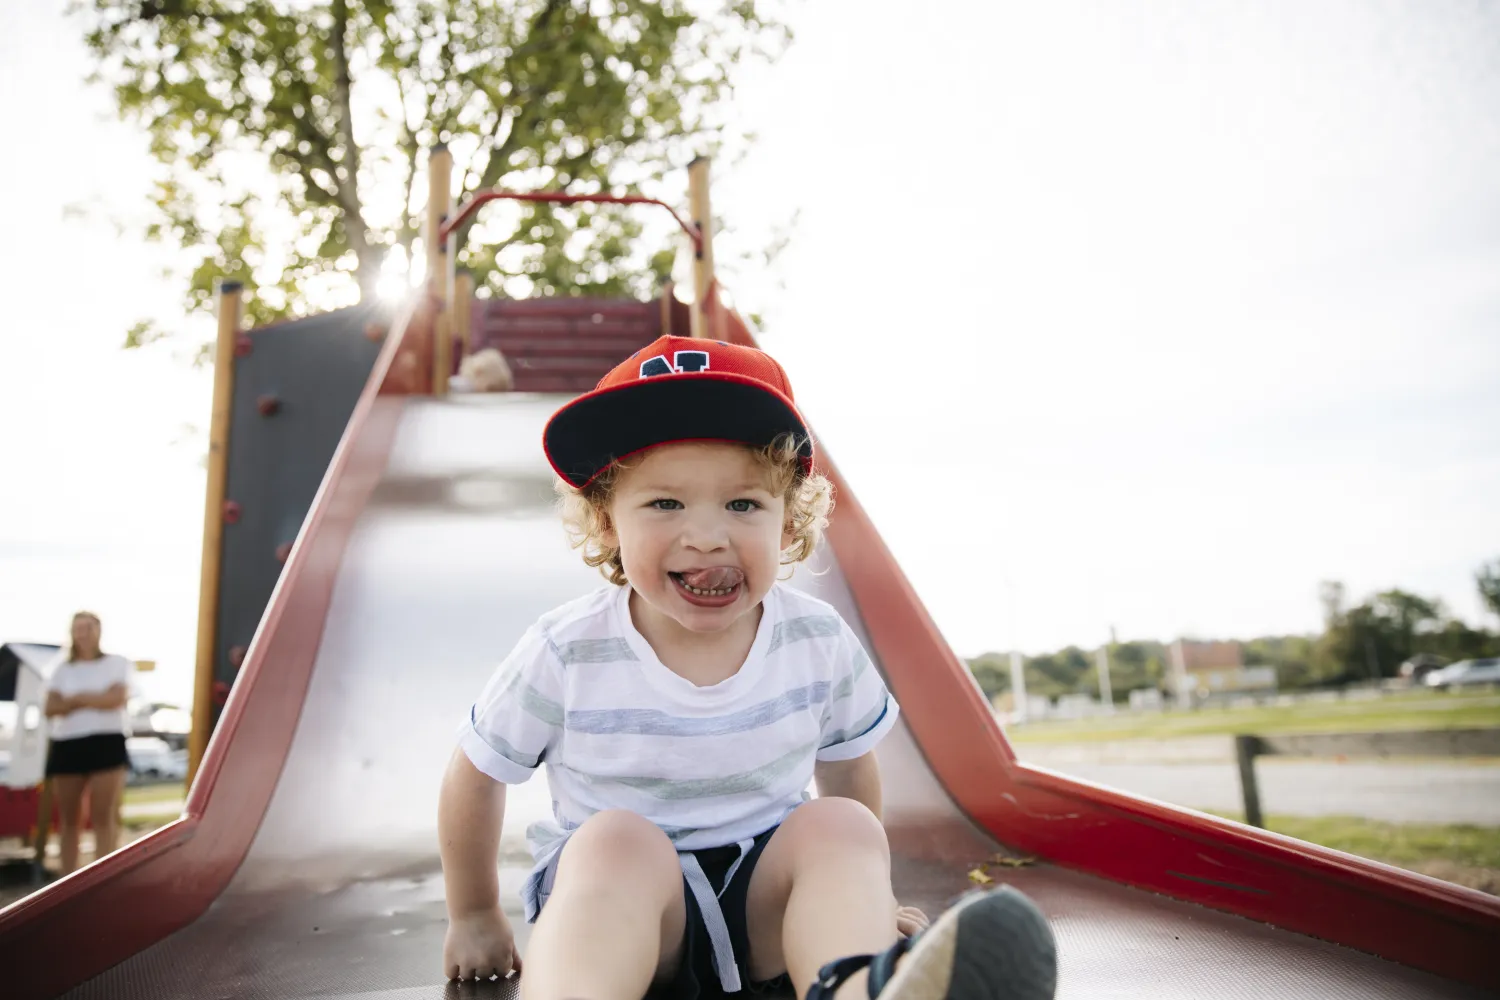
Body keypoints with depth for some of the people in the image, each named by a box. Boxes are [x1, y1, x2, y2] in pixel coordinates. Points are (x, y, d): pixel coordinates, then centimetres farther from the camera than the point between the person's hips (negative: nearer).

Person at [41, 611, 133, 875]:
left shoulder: (117, 663, 6)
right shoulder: (62, 668, 14)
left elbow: (116, 698, -10)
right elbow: (50, 708, 1)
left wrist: (76, 698, -4)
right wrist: (94, 699, -11)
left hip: (106, 742, -3)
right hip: (67, 744, 4)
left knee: (103, 817, -9)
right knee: (68, 818, 6)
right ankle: (67, 878, 13)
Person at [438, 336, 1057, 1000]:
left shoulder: (820, 642, -9)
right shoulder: (568, 653, -16)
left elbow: (849, 768, 11)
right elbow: (475, 776, 2)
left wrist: (859, 897, 20)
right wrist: (474, 916, 14)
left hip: (764, 896, 2)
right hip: (605, 895, -1)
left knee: (840, 826, -27)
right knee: (615, 840, -33)